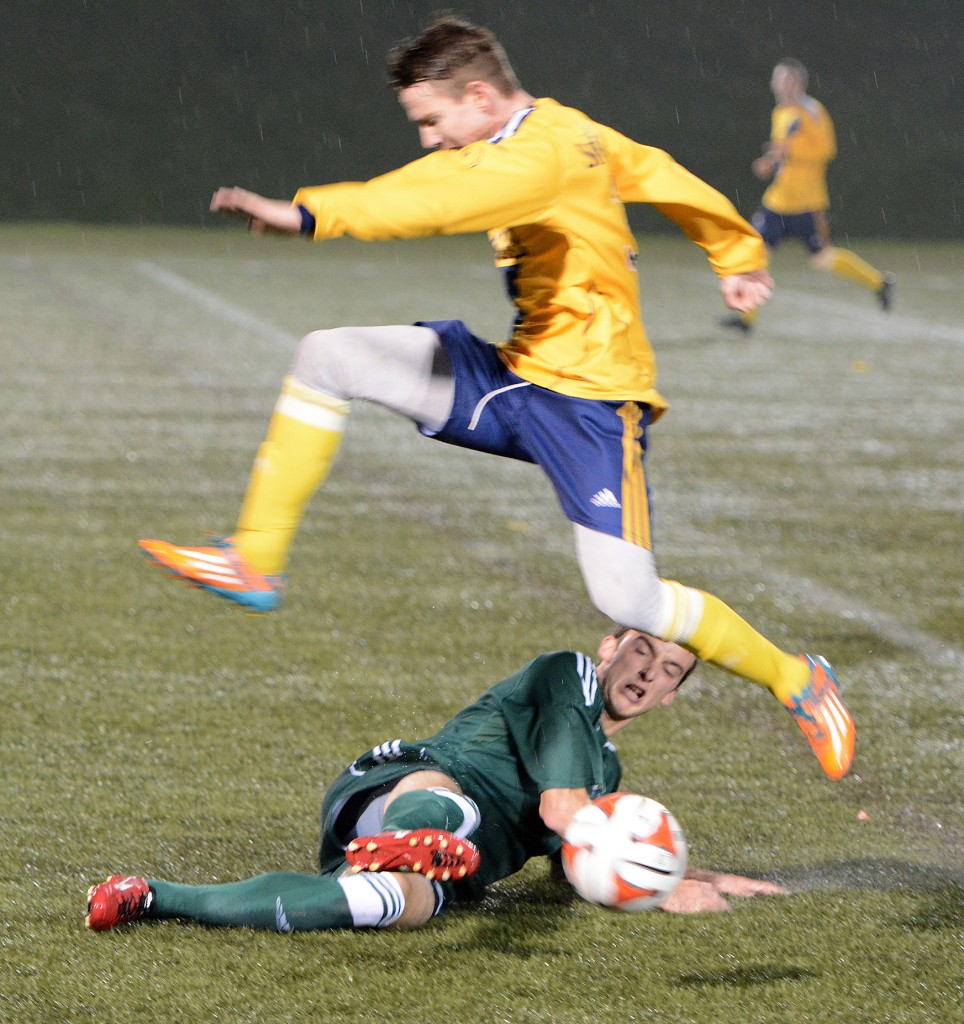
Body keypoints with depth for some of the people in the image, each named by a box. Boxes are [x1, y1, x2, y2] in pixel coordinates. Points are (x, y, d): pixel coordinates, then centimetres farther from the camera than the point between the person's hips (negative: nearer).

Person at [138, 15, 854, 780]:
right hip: (514, 375, 9)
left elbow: (436, 200, -35)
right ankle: (257, 564, -2)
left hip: (588, 401, -9)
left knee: (627, 601, -15)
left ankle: (797, 683, 10)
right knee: (327, 357, -6)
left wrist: (307, 215, -41)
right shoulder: (560, 132, 7)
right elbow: (660, 176, 19)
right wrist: (741, 256, 32)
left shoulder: (542, 156, -21)